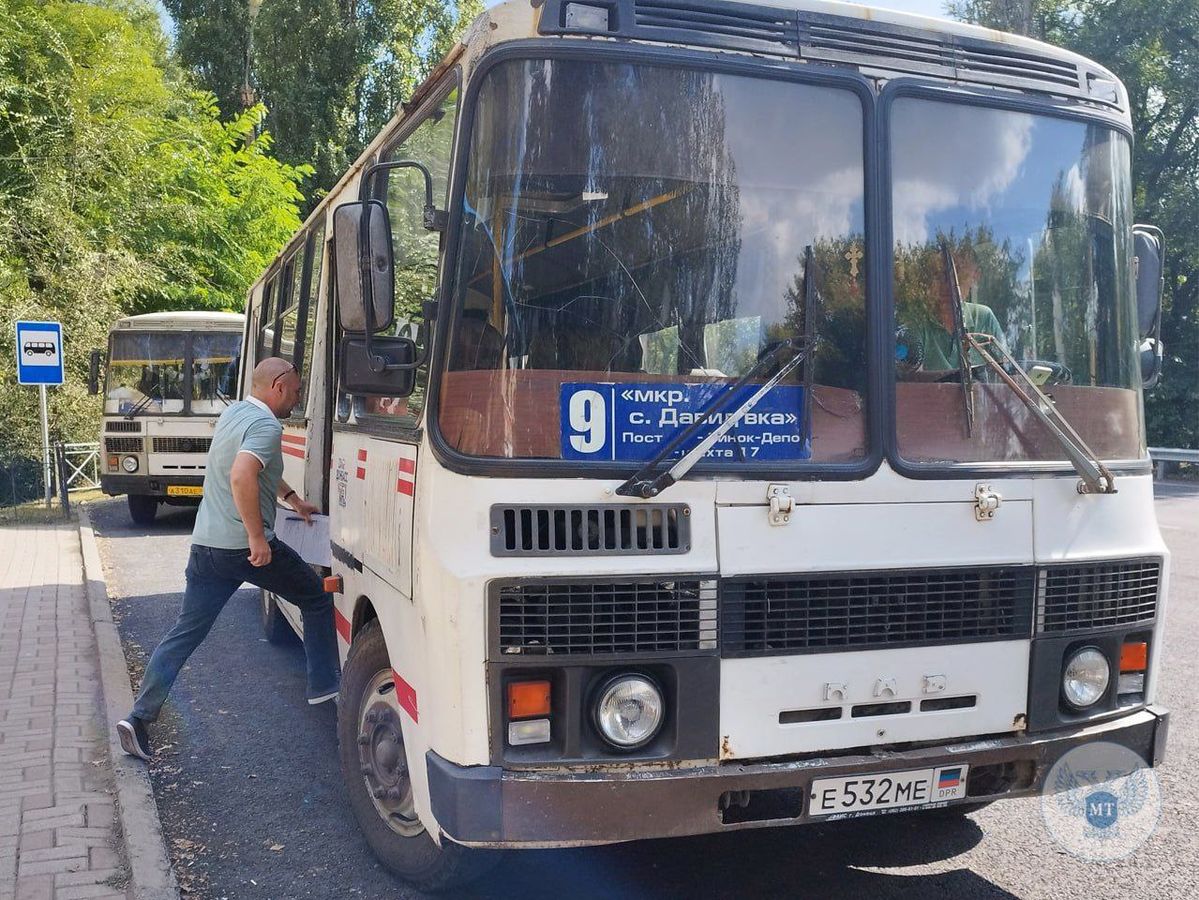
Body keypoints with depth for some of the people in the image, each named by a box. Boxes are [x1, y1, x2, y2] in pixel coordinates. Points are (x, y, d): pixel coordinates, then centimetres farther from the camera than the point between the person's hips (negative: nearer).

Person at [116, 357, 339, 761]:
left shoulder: (233, 413, 17)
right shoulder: (266, 425, -14)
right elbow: (242, 476, -31)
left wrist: (293, 499, 37)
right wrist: (257, 537, -27)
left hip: (205, 544, 8)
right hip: (247, 547, -8)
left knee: (184, 632, 9)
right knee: (317, 599, 12)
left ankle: (140, 717, 3)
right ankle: (324, 684, 18)